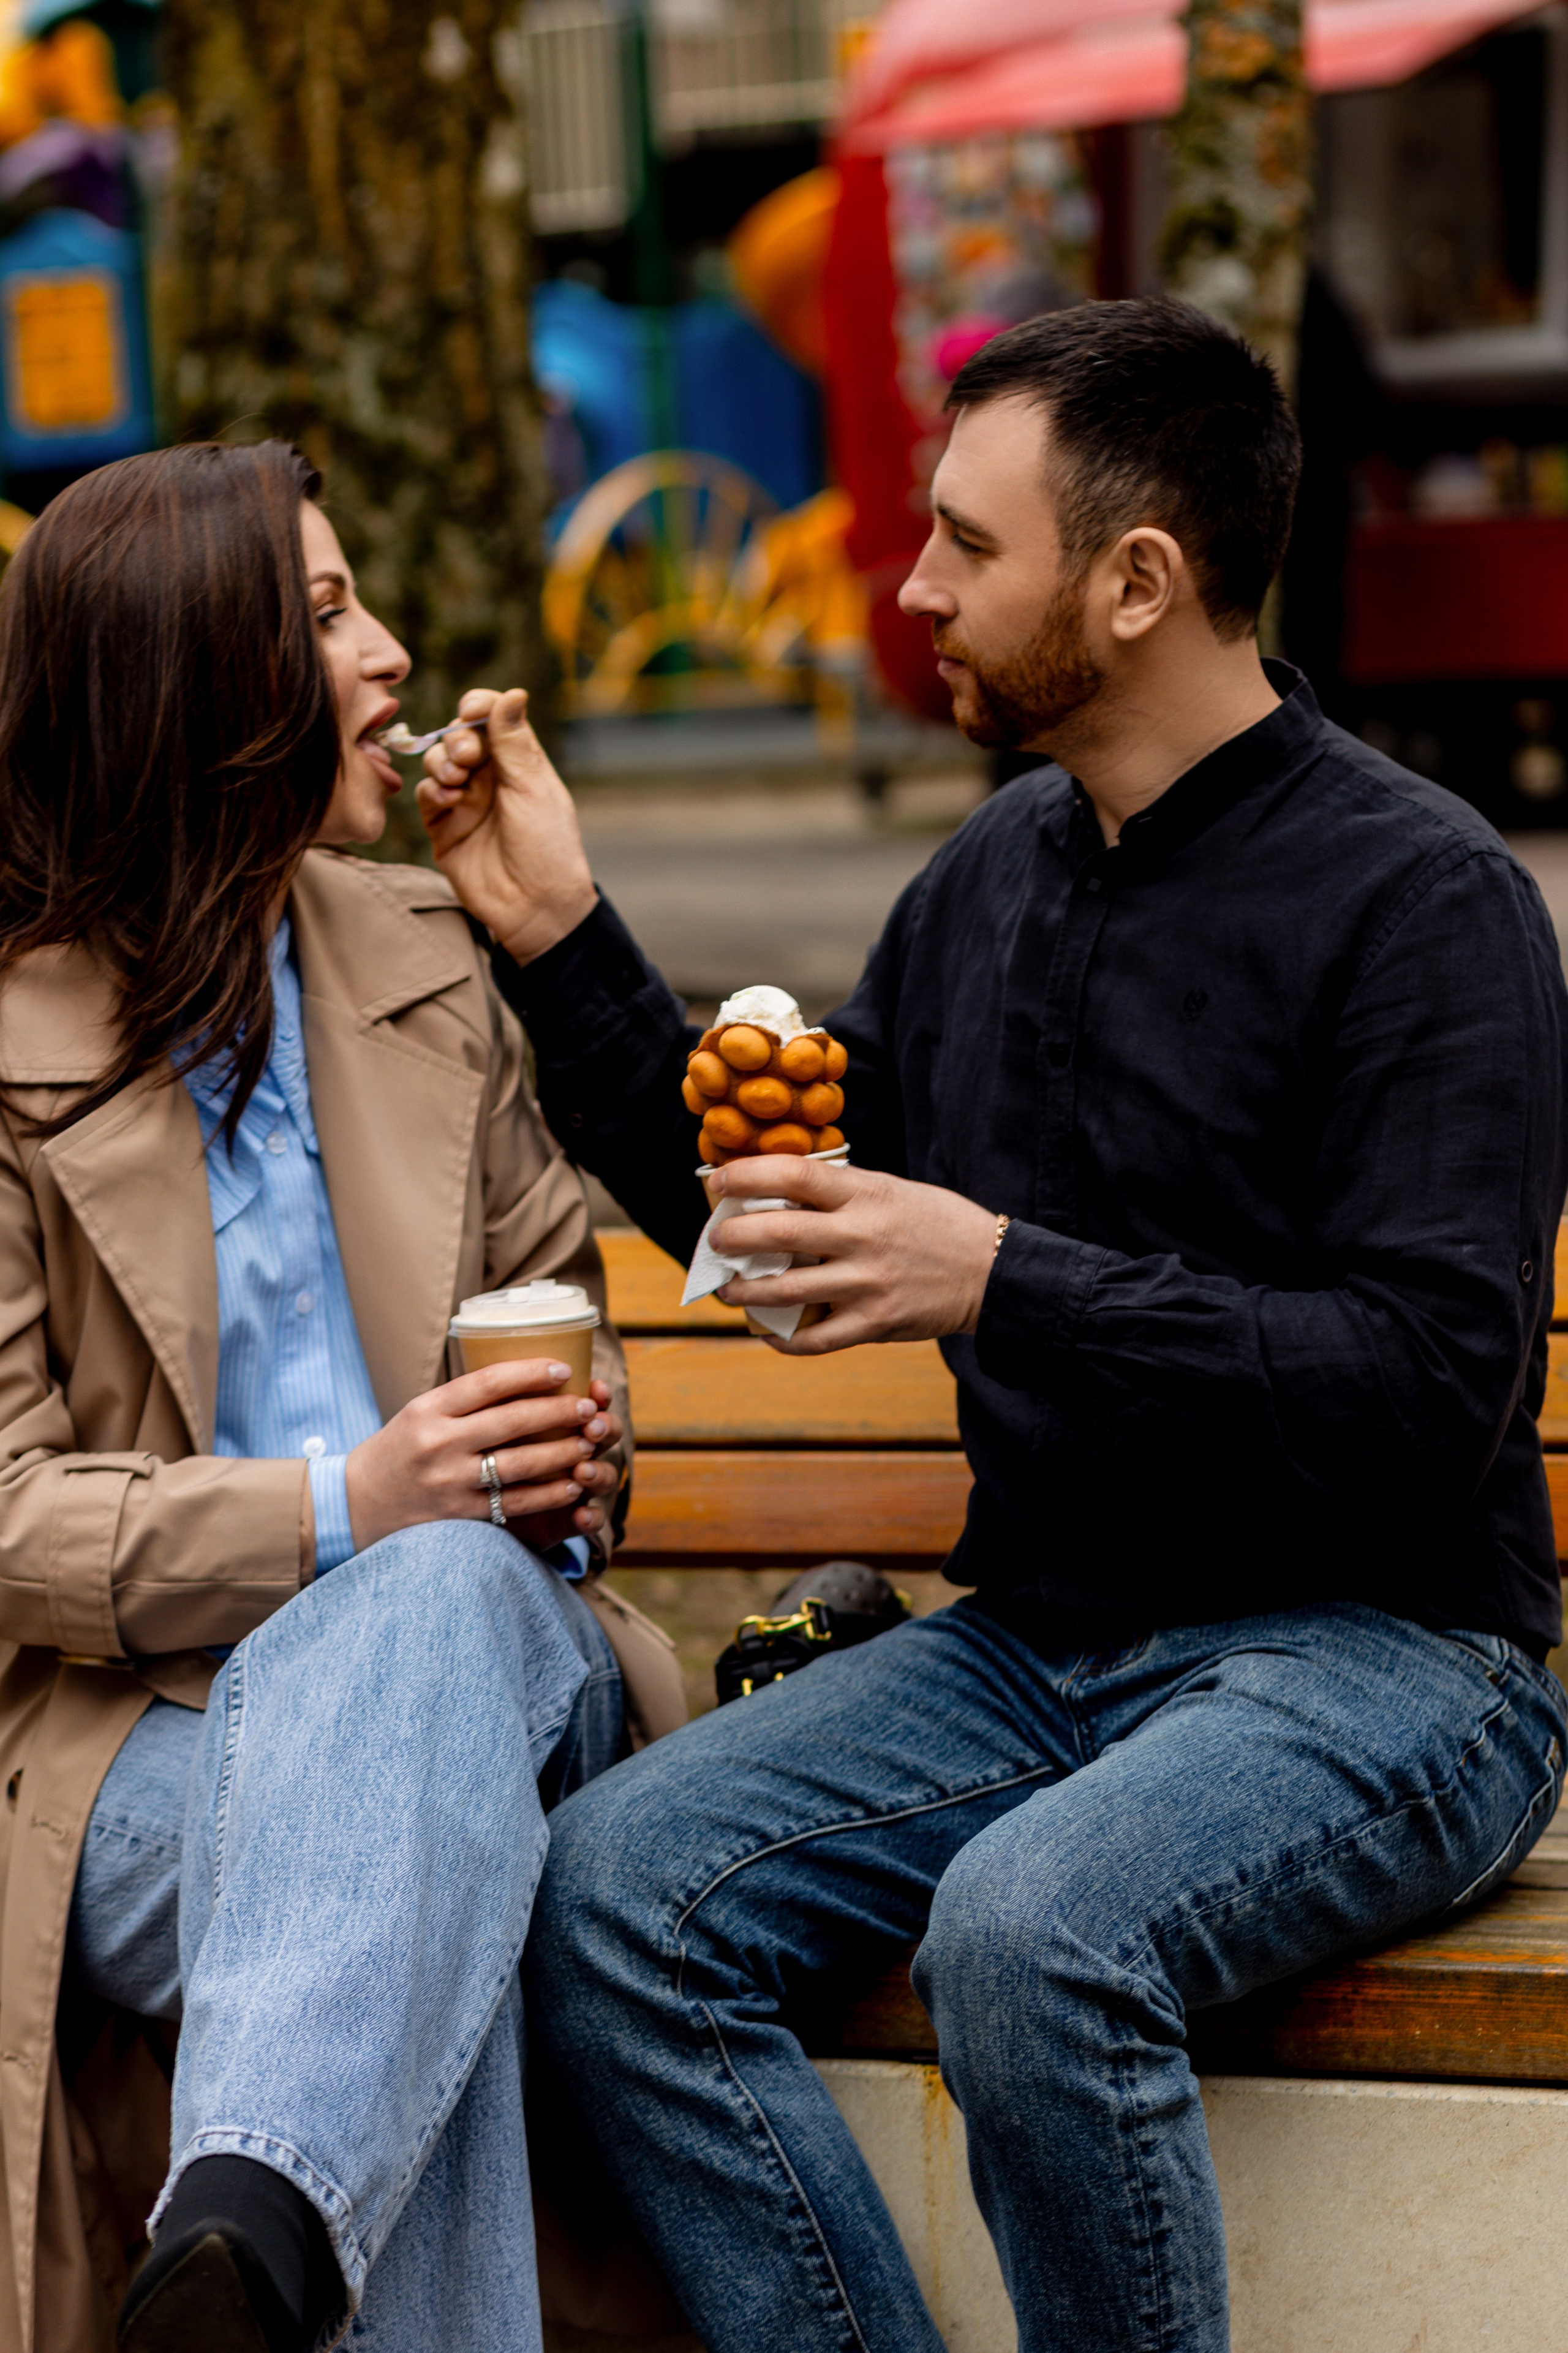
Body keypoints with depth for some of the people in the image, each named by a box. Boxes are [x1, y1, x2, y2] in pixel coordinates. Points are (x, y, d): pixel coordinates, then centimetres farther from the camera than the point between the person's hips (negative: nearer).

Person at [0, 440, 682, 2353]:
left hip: (486, 1625, 3)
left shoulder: (416, 951, 16)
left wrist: (569, 1449, -1)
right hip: (154, 1729, -3)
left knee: (444, 1597, -37)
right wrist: (342, 1508, -21)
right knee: (412, 1849, -39)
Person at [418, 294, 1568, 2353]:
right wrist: (560, 946, 10)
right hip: (1040, 1632, 7)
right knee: (612, 1892, -15)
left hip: (1376, 1652, -7)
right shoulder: (998, 872, 12)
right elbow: (761, 1210, 20)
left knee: (1029, 1929, -35)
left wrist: (1011, 1284, -24)